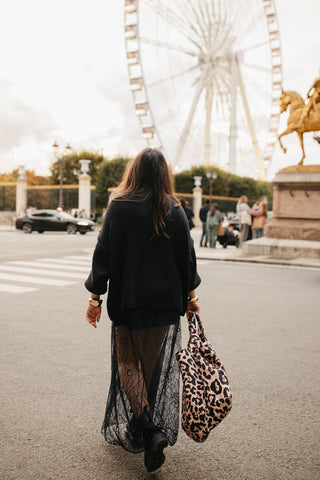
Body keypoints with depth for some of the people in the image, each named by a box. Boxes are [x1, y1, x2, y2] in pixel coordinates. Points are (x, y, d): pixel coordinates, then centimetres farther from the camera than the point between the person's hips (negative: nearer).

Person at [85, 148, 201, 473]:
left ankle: (148, 431, -6)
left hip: (127, 302, -2)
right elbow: (187, 255, 3)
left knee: (128, 364, 10)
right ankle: (156, 429, 26)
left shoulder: (119, 206, -7)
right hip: (166, 302, 2)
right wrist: (190, 295, 15)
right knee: (158, 366, 14)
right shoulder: (174, 210, -2)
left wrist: (95, 297, 0)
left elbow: (104, 254, -7)